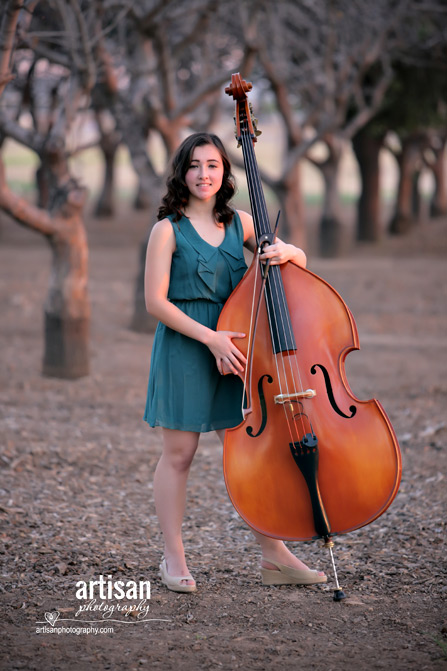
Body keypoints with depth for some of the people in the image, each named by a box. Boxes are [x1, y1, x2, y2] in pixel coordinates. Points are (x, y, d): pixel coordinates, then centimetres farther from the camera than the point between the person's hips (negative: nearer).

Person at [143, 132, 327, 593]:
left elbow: (301, 261, 13)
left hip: (232, 348, 4)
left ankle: (274, 557, 11)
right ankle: (174, 560, 14)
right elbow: (156, 301, -10)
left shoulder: (239, 224, 9)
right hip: (183, 349, -4)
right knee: (178, 455, 3)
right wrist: (209, 337, -18)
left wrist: (285, 252, -11)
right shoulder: (168, 230, -4)